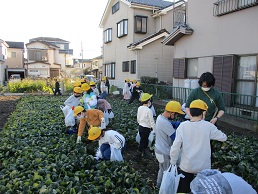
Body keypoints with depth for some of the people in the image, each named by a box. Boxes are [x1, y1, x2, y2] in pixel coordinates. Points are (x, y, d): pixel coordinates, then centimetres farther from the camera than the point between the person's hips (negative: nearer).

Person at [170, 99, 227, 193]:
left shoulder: (182, 126, -13)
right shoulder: (208, 126, -13)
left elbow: (175, 147, -13)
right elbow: (223, 137, 2)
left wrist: (173, 163, 1)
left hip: (186, 166, 0)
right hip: (203, 167, 0)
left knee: (182, 190, 18)